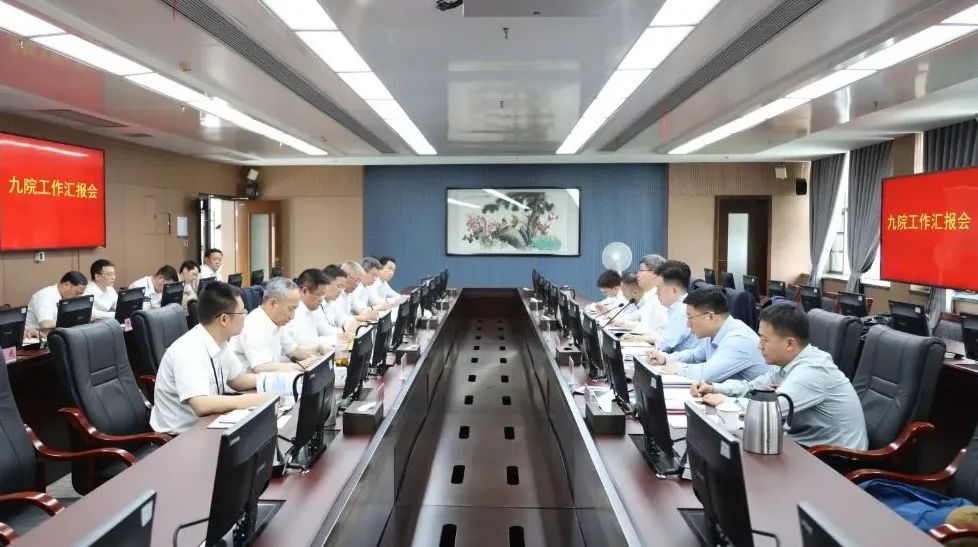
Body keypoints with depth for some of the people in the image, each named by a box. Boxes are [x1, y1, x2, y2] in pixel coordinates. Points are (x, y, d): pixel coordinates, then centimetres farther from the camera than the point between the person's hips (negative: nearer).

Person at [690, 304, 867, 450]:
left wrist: (724, 402, -16)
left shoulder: (812, 370, -25)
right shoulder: (791, 361, 2)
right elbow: (754, 386, 13)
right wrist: (713, 388, -1)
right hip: (807, 444, 8)